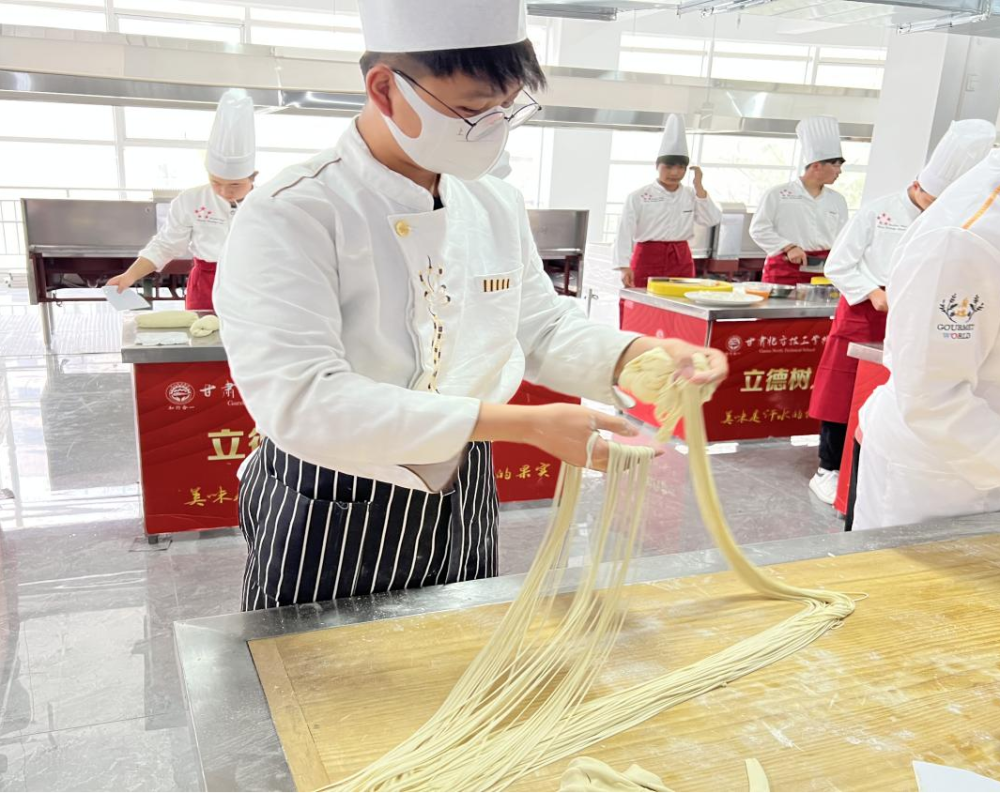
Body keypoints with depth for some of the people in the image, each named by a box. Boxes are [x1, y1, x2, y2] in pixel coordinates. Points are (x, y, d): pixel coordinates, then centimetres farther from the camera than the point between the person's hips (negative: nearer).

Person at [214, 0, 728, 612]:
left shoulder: (498, 208, -1)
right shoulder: (289, 218, -22)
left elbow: (545, 331, 9)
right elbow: (303, 401, -31)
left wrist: (639, 354, -13)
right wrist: (526, 424, -34)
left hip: (463, 510, 6)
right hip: (331, 523, -5)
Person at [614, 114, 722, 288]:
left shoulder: (691, 196, 9)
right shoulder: (638, 197, -4)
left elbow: (713, 220, -1)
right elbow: (625, 233, -9)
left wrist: (699, 187, -4)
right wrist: (625, 267, -20)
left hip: (681, 262, 4)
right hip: (647, 260, -4)